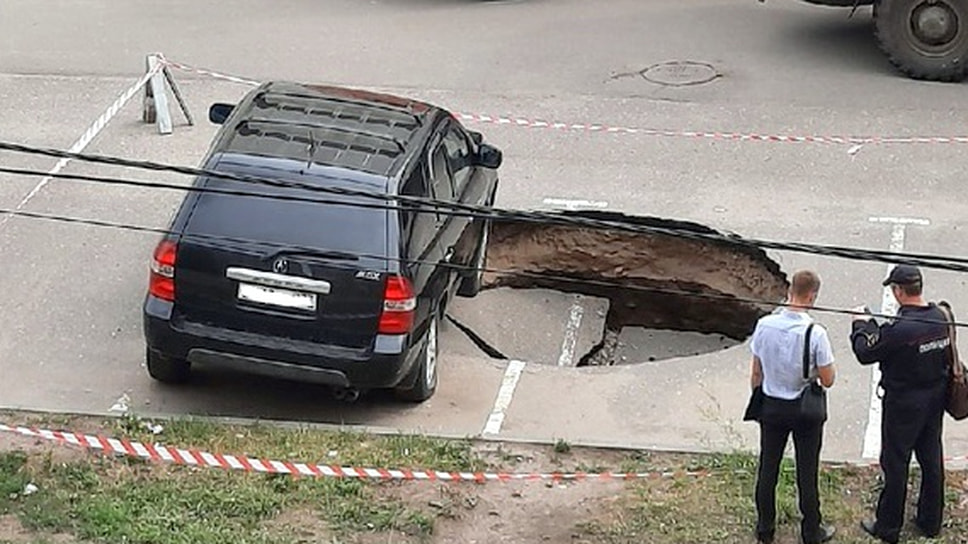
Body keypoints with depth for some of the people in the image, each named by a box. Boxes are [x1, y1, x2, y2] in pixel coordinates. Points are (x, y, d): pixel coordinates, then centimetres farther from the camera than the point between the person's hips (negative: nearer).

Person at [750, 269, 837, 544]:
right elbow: (828, 380, -15)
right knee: (806, 473, 11)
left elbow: (756, 373, -1)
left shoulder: (764, 325, -12)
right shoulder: (815, 333, -23)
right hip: (805, 409, -3)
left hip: (771, 406, 3)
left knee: (767, 469, 16)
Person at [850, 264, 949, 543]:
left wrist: (861, 325, 3)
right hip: (935, 400, 7)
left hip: (903, 403, -7)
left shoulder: (899, 329, -28)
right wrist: (874, 325, 6)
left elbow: (865, 353, -18)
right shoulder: (941, 317, -6)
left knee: (895, 465, 7)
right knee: (932, 460, 19)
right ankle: (931, 521, 33)